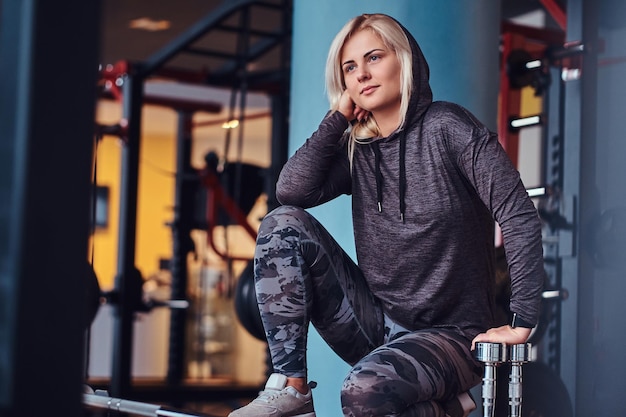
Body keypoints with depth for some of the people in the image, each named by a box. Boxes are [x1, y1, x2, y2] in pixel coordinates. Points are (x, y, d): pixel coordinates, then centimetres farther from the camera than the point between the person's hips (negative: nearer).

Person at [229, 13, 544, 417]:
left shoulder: (446, 127, -10)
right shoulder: (356, 149, 6)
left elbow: (521, 217, -16)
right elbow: (292, 190, -11)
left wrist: (523, 322, -20)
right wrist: (338, 115, -5)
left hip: (449, 335, -6)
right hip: (376, 324, 6)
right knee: (283, 222, -10)